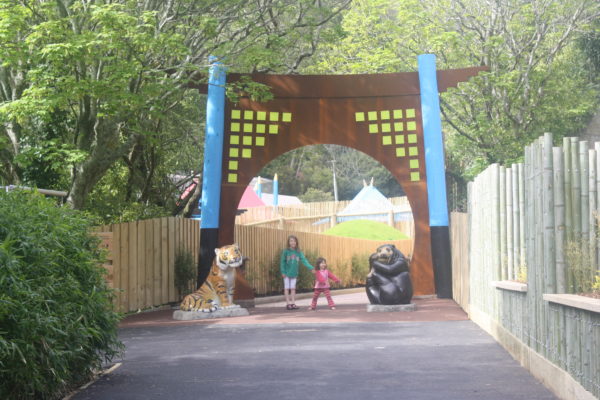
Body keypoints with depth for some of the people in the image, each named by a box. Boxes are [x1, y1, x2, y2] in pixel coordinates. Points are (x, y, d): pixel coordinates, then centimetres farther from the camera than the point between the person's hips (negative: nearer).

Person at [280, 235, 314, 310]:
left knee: (293, 289, 9)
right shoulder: (285, 252, -11)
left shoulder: (299, 253, -3)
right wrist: (283, 272, -15)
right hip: (287, 273, -3)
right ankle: (288, 304, 8)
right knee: (287, 288, 4)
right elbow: (282, 262, -9)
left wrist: (311, 268, -18)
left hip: (294, 273, 3)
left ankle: (293, 303, 13)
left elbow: (304, 260, -8)